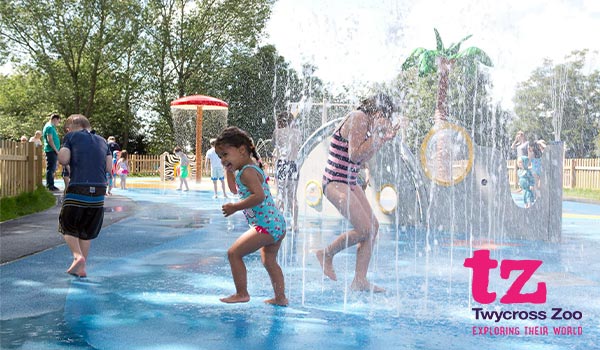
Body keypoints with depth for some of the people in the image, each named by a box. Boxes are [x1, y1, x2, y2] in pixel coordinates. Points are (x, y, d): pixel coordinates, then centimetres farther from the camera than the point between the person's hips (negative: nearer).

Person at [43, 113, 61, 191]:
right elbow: (50, 140, -20)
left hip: (53, 151, 10)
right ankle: (50, 186, -6)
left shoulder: (51, 127, 19)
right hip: (51, 151, -10)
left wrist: (56, 151, 18)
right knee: (51, 169, -7)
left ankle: (50, 185, 19)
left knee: (52, 169, 14)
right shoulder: (49, 127, -12)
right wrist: (56, 150, -17)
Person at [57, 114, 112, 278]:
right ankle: (81, 268, 17)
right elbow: (108, 166, 12)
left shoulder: (72, 136, 6)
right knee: (86, 232, 15)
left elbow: (63, 160, -4)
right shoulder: (102, 141, 18)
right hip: (98, 192, 4)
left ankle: (78, 255, -9)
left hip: (78, 189, -4)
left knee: (68, 226, 13)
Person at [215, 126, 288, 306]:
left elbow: (259, 196, -28)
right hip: (278, 223, 11)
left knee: (234, 253, -3)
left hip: (265, 226, -11)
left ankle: (241, 294, 4)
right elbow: (235, 189, 34)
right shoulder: (253, 167, 17)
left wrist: (235, 207, -23)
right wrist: (229, 170, 21)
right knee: (269, 261, 23)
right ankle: (280, 298, 30)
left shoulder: (247, 171, -15)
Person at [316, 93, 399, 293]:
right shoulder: (358, 118, -14)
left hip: (350, 183, 11)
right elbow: (355, 156, -19)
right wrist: (376, 133, -15)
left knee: (373, 226, 4)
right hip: (336, 183, -10)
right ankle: (326, 255, 8)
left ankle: (360, 280, 7)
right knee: (364, 229, -15)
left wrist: (383, 140, 16)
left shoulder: (365, 121, 16)